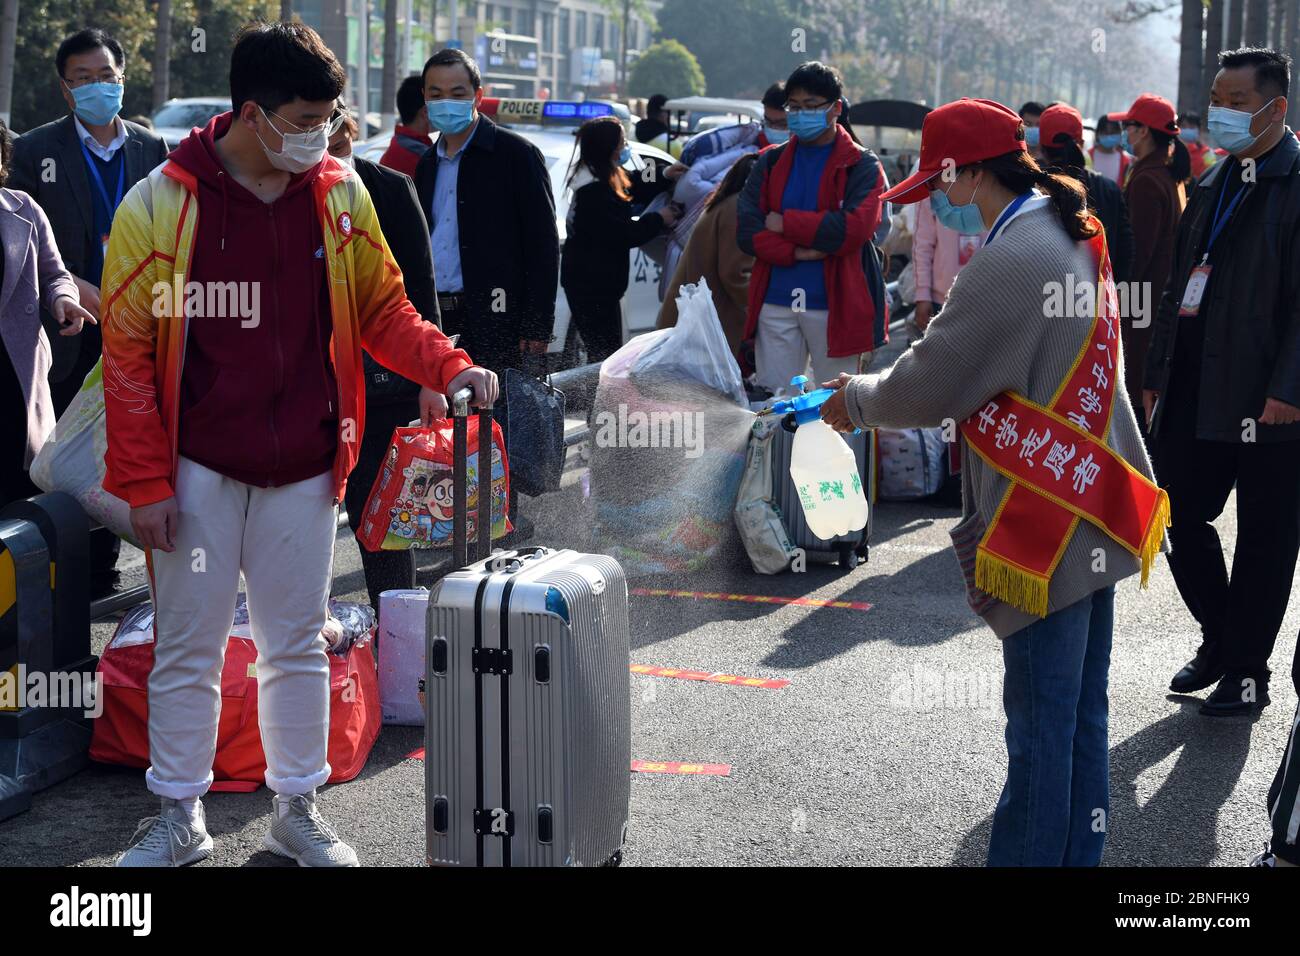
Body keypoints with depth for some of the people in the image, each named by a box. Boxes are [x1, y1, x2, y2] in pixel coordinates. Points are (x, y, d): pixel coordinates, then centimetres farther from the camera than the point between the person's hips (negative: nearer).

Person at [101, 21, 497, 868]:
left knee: (299, 645, 11)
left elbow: (381, 309, 10)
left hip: (303, 470, 3)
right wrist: (145, 482, -9)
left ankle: (297, 809, 25)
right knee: (187, 649, 7)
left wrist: (450, 367, -8)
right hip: (199, 471, -2)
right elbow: (129, 353, -7)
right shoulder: (160, 206, -10)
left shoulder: (341, 196, 0)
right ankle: (180, 818, 21)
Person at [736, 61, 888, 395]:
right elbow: (747, 230, 0)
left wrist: (785, 223, -10)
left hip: (835, 304, -3)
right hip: (776, 302, 3)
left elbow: (856, 227, -16)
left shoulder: (861, 165, 1)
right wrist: (799, 252, -15)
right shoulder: (771, 162, 11)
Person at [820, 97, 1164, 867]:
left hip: (1048, 532, -10)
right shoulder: (1070, 235, 11)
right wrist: (877, 390, 12)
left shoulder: (1011, 263, -20)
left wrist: (855, 401, 1)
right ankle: (1079, 849, 27)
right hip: (1092, 518, 10)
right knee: (1082, 713, 17)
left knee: (1040, 723, 0)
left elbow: (929, 389, -17)